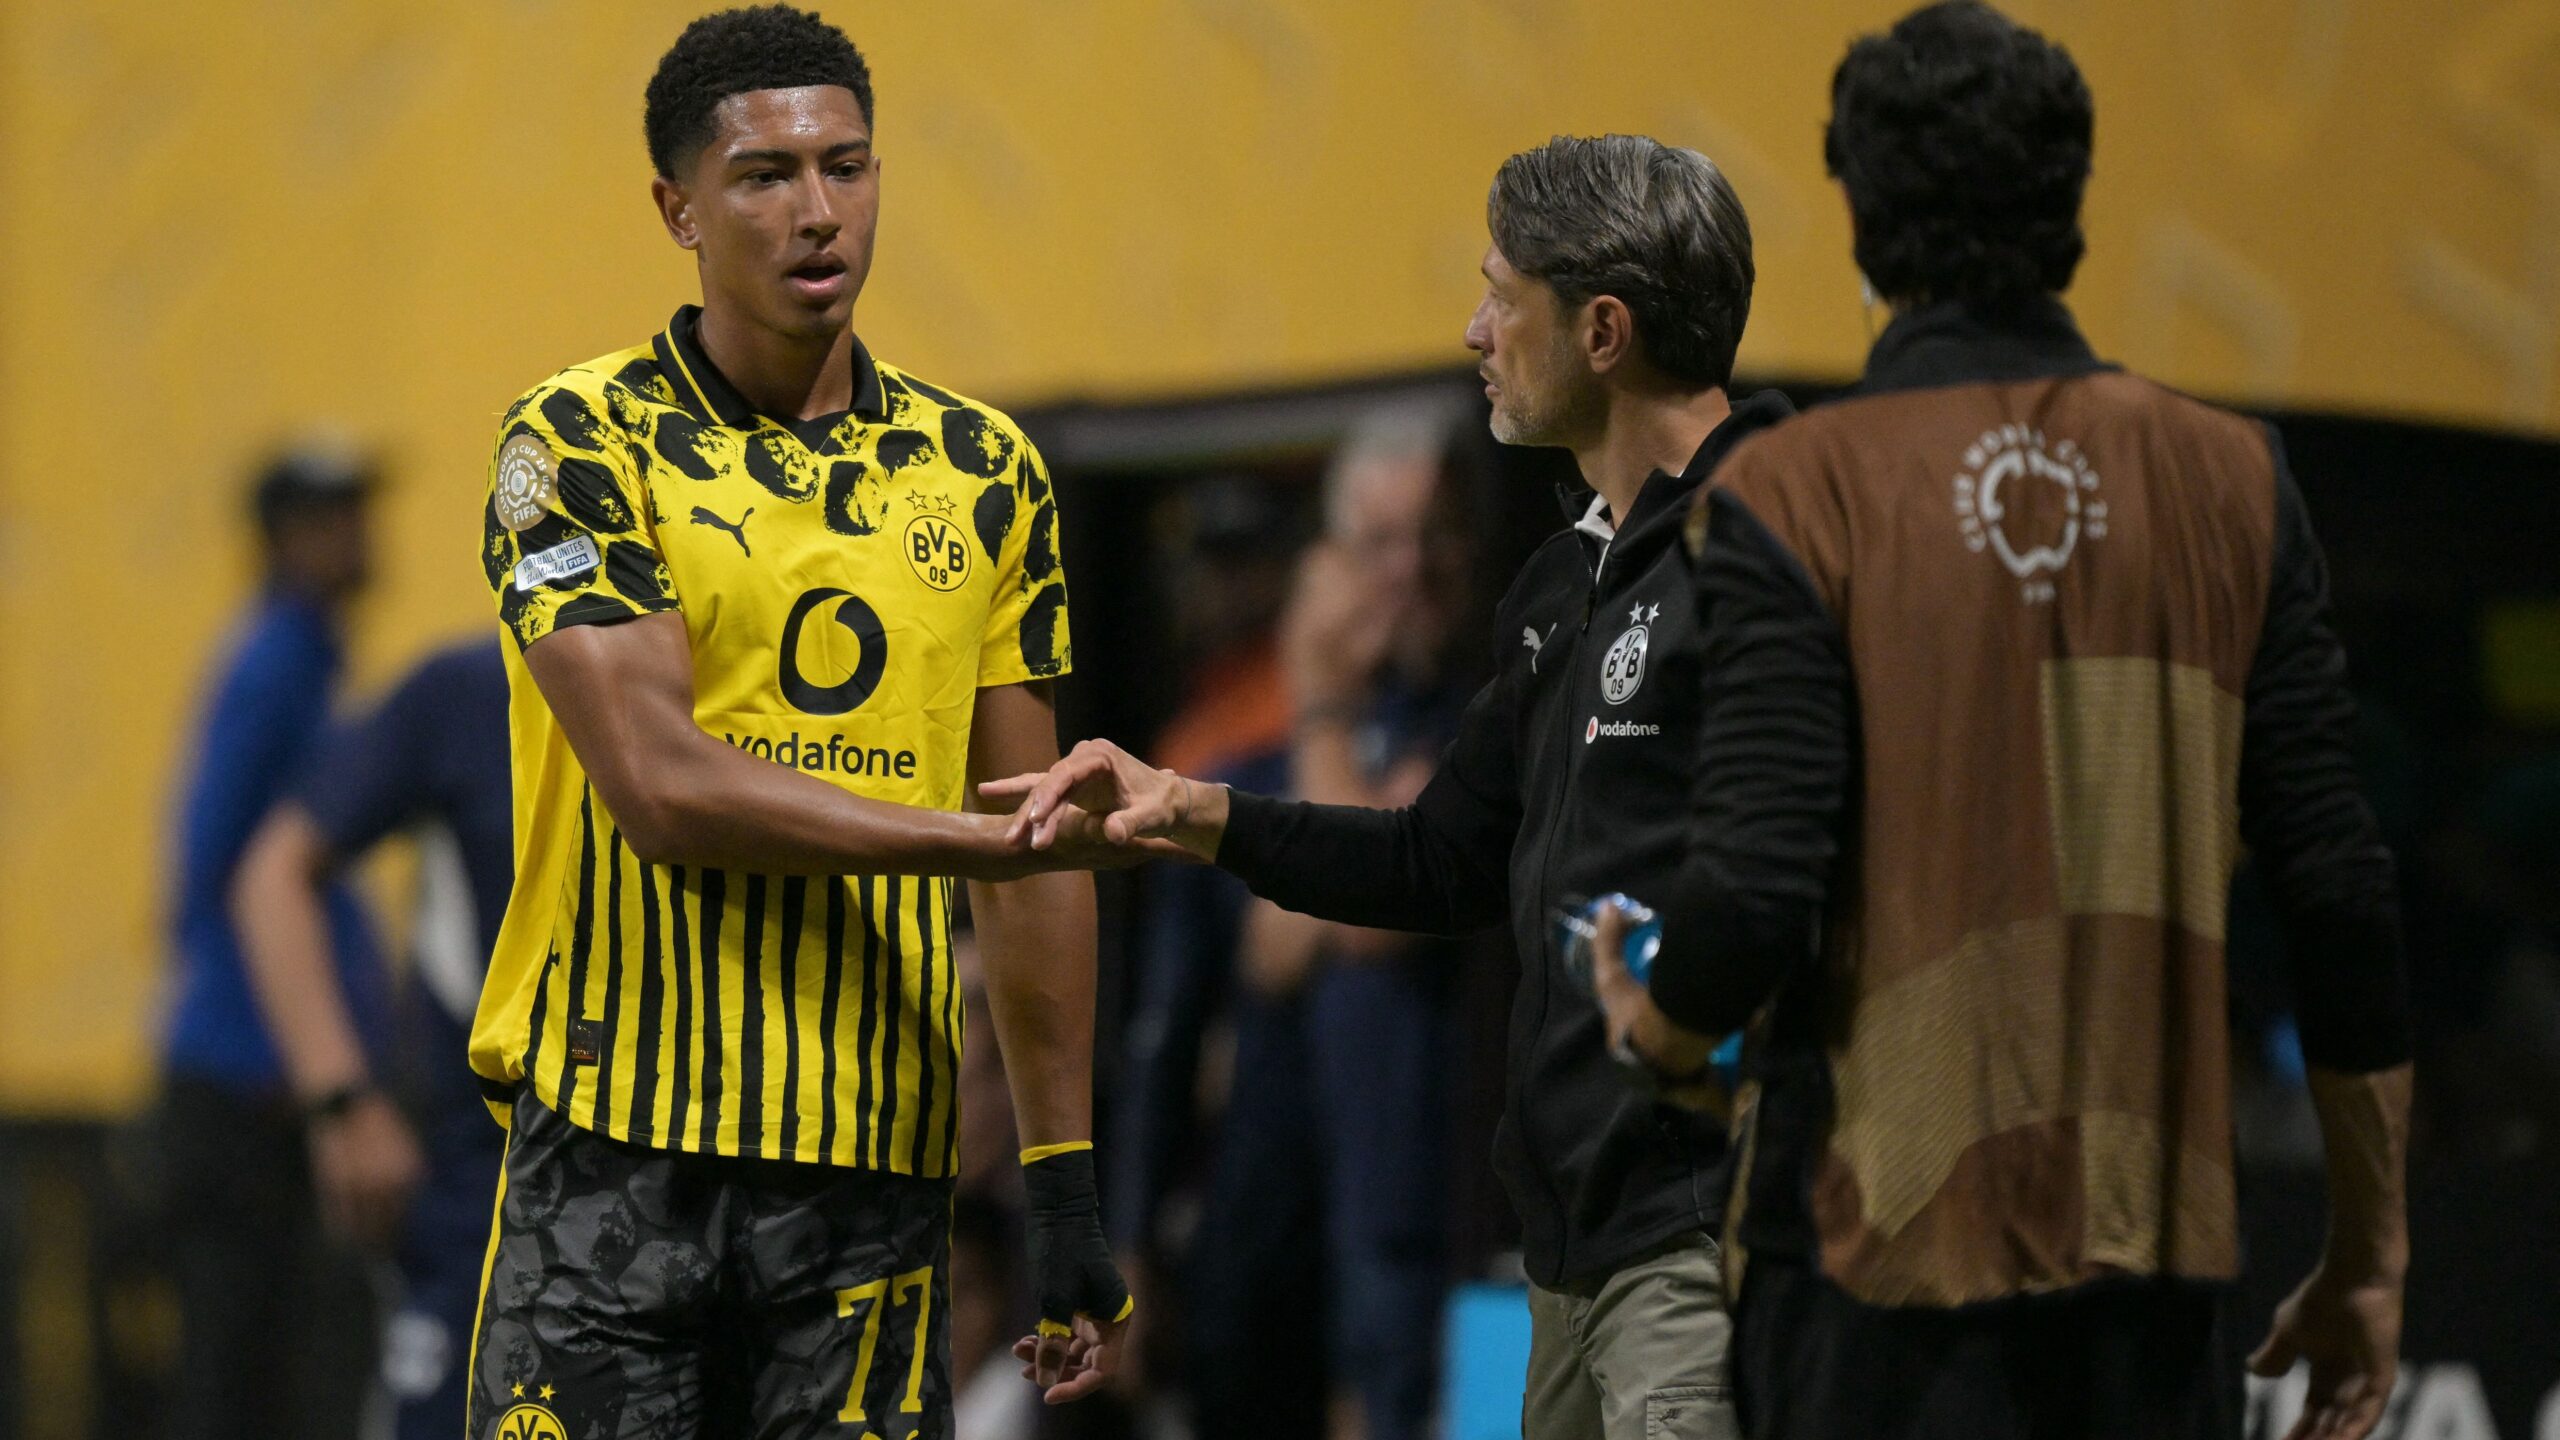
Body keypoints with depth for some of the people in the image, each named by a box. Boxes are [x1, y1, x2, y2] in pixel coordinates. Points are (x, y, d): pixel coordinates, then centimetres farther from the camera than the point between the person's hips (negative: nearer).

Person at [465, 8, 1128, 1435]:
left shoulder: (985, 473, 11)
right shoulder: (580, 446, -2)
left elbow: (1034, 862, 13)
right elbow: (662, 790, -12)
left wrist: (1068, 1183, 9)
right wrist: (986, 836, -12)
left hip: (878, 1171, 3)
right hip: (619, 1154, -3)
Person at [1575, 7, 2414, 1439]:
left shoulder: (1796, 500, -7)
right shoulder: (2230, 481, 3)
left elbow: (1758, 892, -14)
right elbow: (2340, 887, 3)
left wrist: (1653, 1027, 9)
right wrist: (2372, 1250, 11)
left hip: (1887, 1238, -3)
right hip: (2160, 1246, 3)